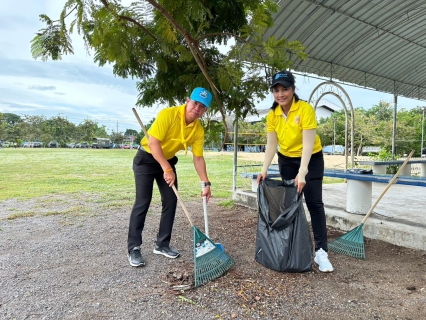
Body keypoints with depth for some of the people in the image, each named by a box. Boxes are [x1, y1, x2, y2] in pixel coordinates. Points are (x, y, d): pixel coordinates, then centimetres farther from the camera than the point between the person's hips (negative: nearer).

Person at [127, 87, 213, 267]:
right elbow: (153, 142, -29)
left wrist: (206, 183, -6)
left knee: (171, 201, 2)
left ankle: (162, 244, 15)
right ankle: (133, 249, 3)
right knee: (143, 203, -8)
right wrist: (167, 169, -31)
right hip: (146, 158, -6)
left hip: (169, 160, 6)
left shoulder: (198, 130, -8)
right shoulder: (168, 114, -25)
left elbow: (198, 158, -2)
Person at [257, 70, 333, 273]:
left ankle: (321, 251, -2)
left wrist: (302, 172, -37)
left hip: (311, 159, -4)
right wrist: (264, 170, -20)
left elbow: (308, 143, -28)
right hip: (286, 160, 4)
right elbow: (271, 144, -9)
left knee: (314, 203, -8)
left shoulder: (305, 109, -22)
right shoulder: (272, 115, -8)